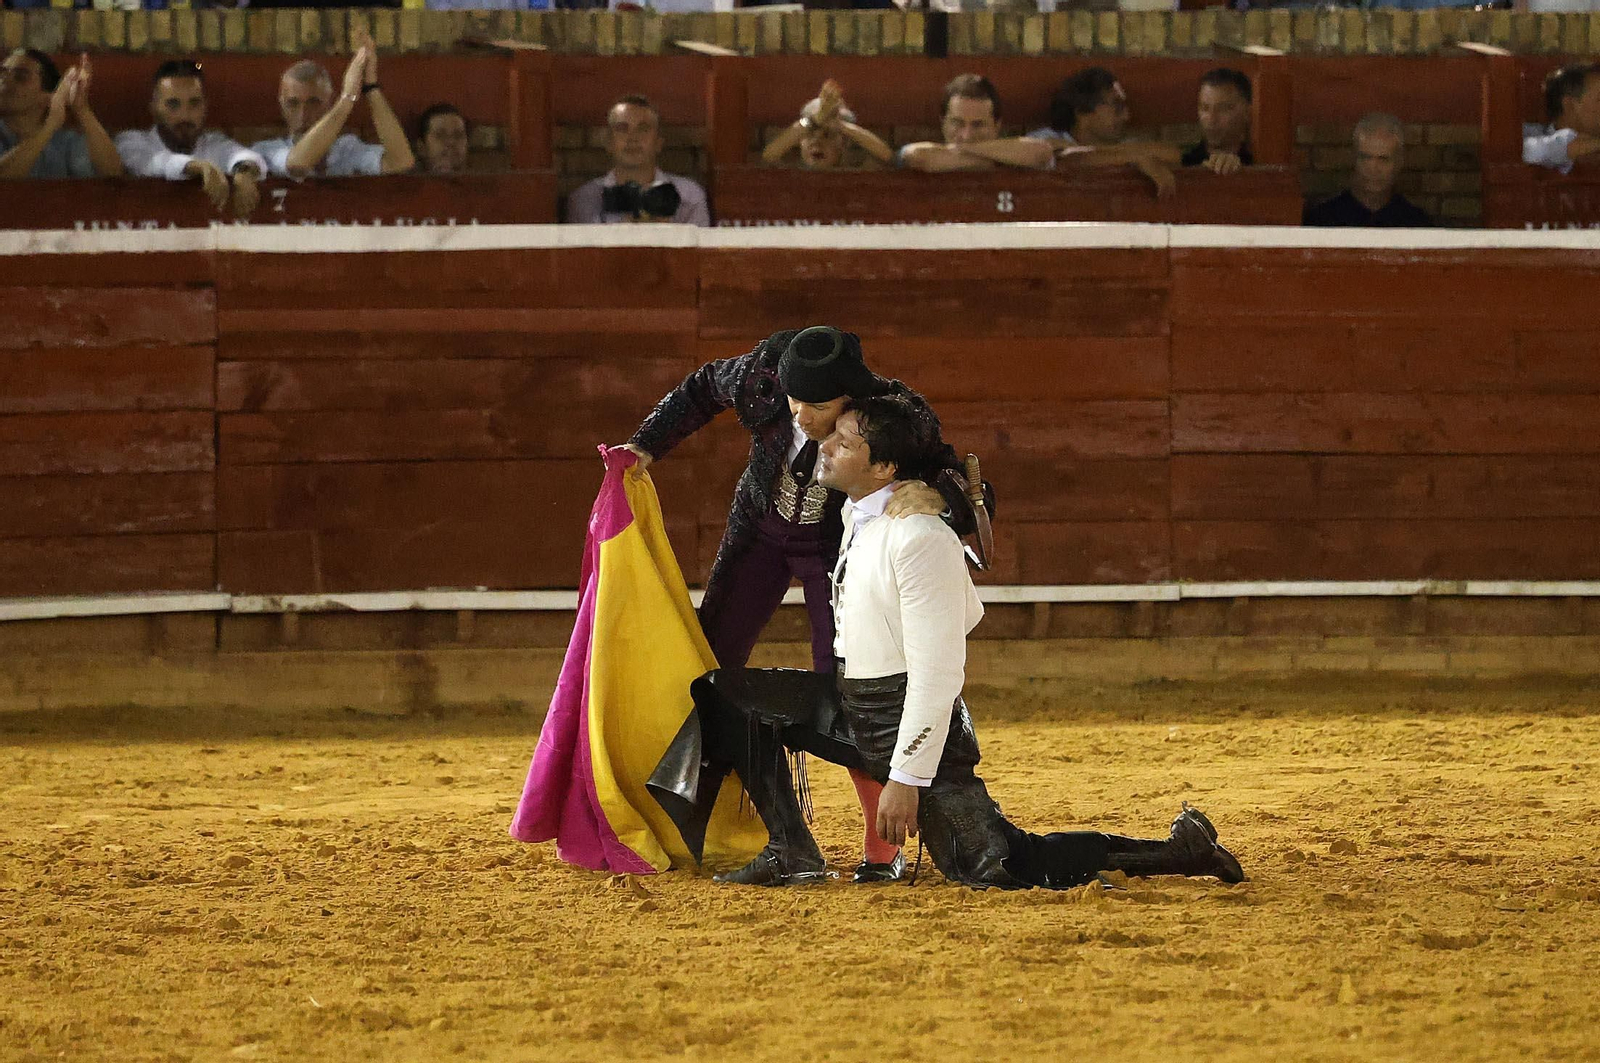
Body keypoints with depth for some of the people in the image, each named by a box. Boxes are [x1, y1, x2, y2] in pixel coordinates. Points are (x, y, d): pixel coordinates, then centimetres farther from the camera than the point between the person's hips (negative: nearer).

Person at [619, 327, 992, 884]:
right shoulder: (763, 372, -28)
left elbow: (975, 503, -34)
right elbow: (702, 390, -5)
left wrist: (937, 498, -57)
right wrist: (645, 447, -12)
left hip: (839, 546, -3)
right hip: (760, 526, 3)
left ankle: (882, 848, -2)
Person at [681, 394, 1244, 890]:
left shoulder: (920, 539, -23)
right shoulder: (856, 518, 5)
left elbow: (937, 675, -24)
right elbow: (967, 611, 18)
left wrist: (906, 778, -25)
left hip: (916, 722, -9)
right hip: (850, 709, 9)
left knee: (992, 870, -13)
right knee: (727, 692, 4)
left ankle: (1175, 852, -1)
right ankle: (792, 855, 4)